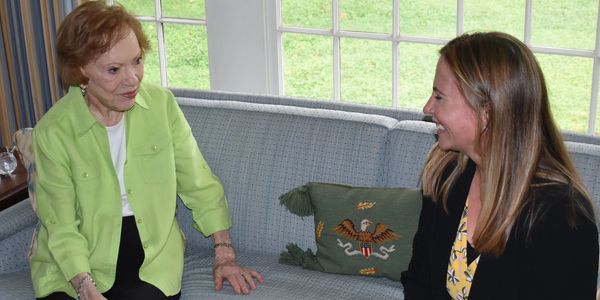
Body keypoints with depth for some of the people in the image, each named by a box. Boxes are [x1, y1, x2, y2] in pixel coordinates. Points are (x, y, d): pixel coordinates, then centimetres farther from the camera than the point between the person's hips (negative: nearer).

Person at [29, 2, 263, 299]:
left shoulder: (162, 104, -6)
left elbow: (199, 185, 1)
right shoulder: (53, 132, -13)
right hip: (77, 261, -1)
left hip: (152, 251, 1)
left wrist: (225, 255, -2)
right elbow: (62, 227, -11)